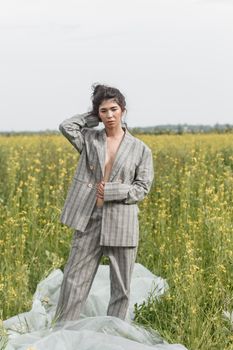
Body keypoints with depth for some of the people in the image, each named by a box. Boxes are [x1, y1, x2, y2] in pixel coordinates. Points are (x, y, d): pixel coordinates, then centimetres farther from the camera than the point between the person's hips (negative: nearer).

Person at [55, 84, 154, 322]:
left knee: (121, 286, 6)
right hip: (89, 219, 0)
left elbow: (142, 188, 2)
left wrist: (111, 191, -11)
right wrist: (94, 117, 3)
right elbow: (66, 126, -10)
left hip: (121, 224, 0)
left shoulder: (140, 149, 4)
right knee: (74, 280, 2)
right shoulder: (89, 139, 7)